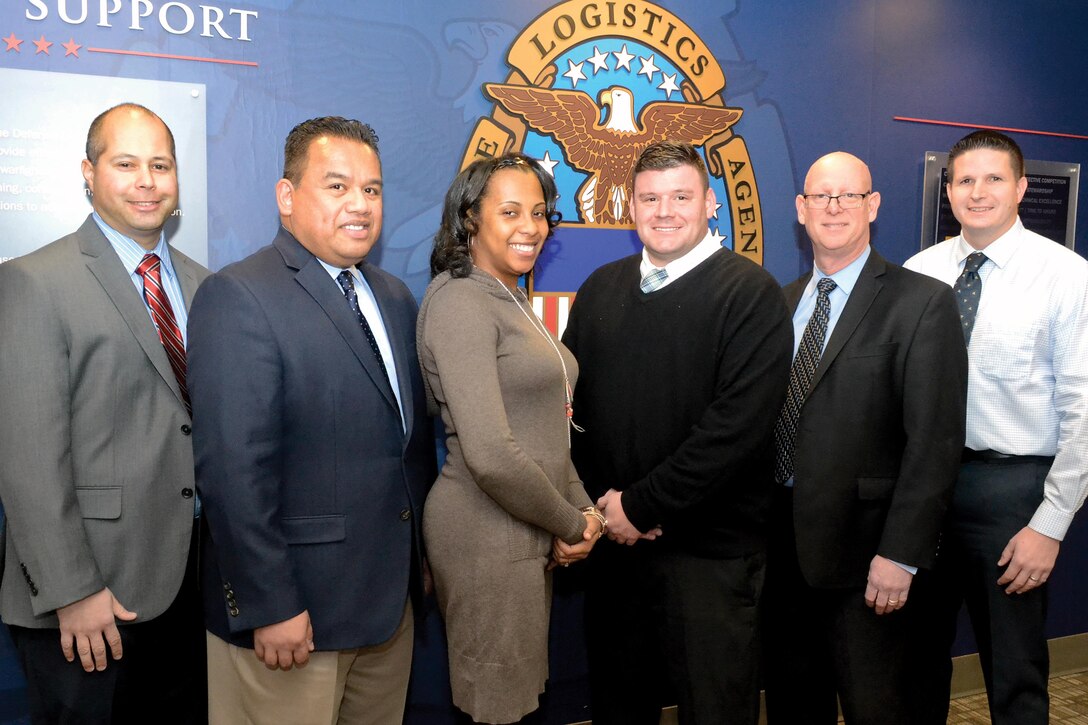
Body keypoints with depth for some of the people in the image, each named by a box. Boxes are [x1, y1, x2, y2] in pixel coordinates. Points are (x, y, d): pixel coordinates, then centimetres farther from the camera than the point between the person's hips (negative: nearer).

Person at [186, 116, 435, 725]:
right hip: (293, 612, -7)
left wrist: (421, 558, 13)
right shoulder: (239, 298, -13)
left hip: (392, 600, 7)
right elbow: (234, 469, -19)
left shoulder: (395, 297, 10)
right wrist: (269, 606, -19)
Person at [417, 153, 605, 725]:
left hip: (531, 534, 9)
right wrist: (570, 525, -12)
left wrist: (581, 510, 2)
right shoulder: (460, 302, -17)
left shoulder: (513, 303, 12)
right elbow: (490, 455, -24)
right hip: (487, 535, -9)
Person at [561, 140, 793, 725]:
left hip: (710, 551, -4)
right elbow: (568, 398, 8)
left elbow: (738, 423, -18)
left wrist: (643, 505, -16)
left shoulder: (750, 293, -9)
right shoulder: (600, 289, 8)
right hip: (613, 542, 5)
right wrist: (598, 500, -5)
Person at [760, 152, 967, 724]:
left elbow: (935, 441, -13)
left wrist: (901, 555, -17)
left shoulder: (923, 302, -8)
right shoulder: (782, 303, 10)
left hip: (863, 551, -5)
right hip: (782, 548, 5)